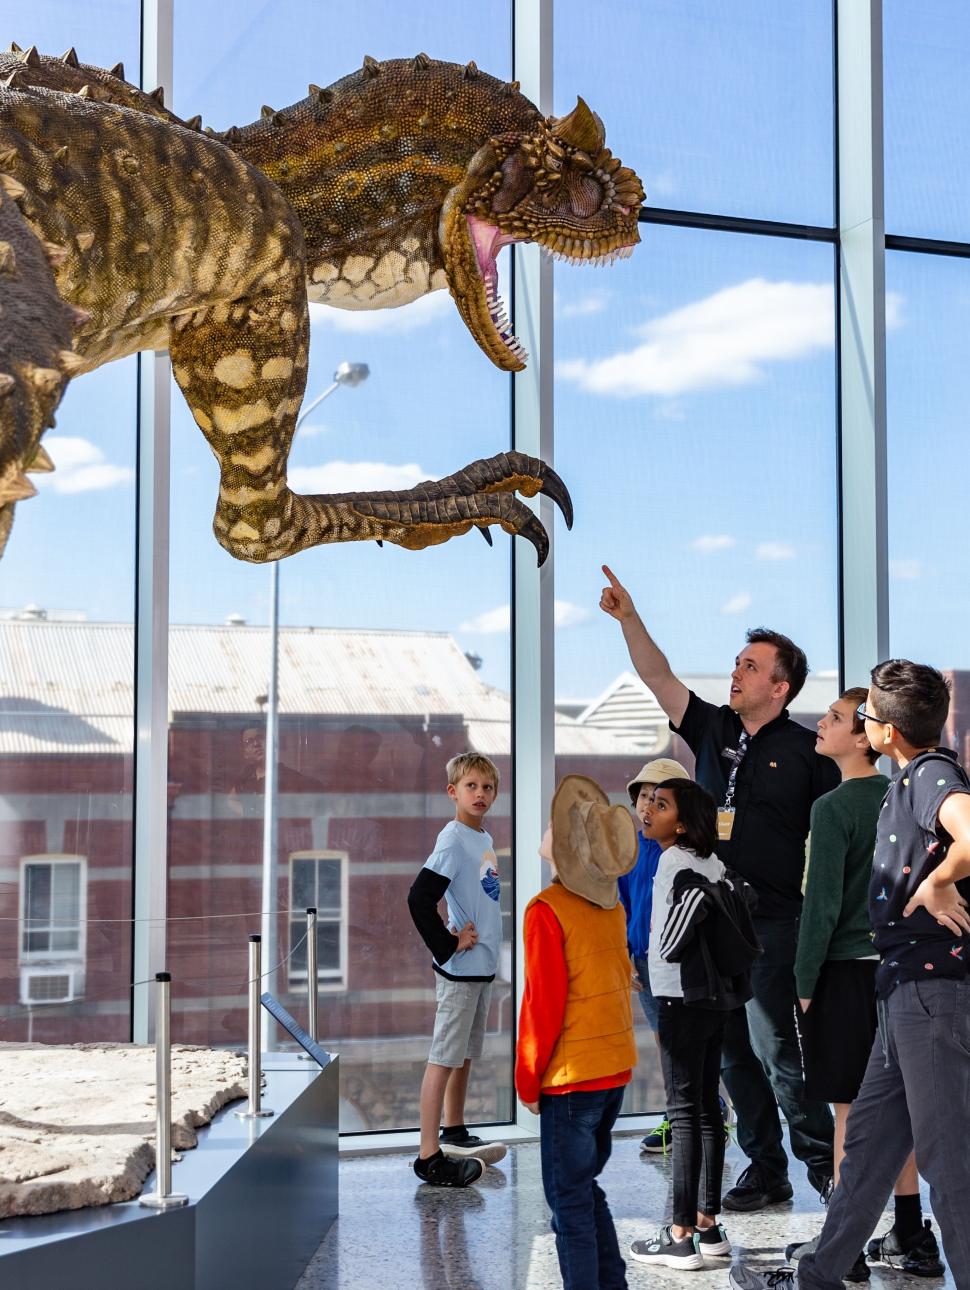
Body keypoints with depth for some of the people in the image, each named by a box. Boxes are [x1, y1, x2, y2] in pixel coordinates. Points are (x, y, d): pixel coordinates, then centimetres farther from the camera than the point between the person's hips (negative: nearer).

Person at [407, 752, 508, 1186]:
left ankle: (455, 1134, 31)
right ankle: (429, 1157, -4)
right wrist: (448, 945, -18)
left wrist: (474, 932, 11)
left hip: (482, 966, 9)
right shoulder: (453, 840, -16)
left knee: (466, 1054, 18)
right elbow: (419, 898, -25)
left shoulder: (483, 838, 12)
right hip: (459, 968, -9)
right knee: (444, 1057, -7)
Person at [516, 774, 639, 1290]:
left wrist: (528, 1082, -4)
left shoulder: (547, 910, -16)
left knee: (569, 1200, 2)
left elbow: (543, 1004, -15)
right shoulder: (612, 905, 5)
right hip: (616, 1068, 7)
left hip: (571, 1076, -7)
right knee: (586, 1188, 19)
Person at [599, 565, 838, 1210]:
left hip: (774, 922, -6)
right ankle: (765, 1169, 17)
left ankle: (824, 1161, 5)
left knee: (774, 1045, -9)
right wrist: (628, 618, 0)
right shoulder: (714, 730, 12)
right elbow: (659, 678, 10)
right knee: (732, 1052, 8)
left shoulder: (806, 751, -2)